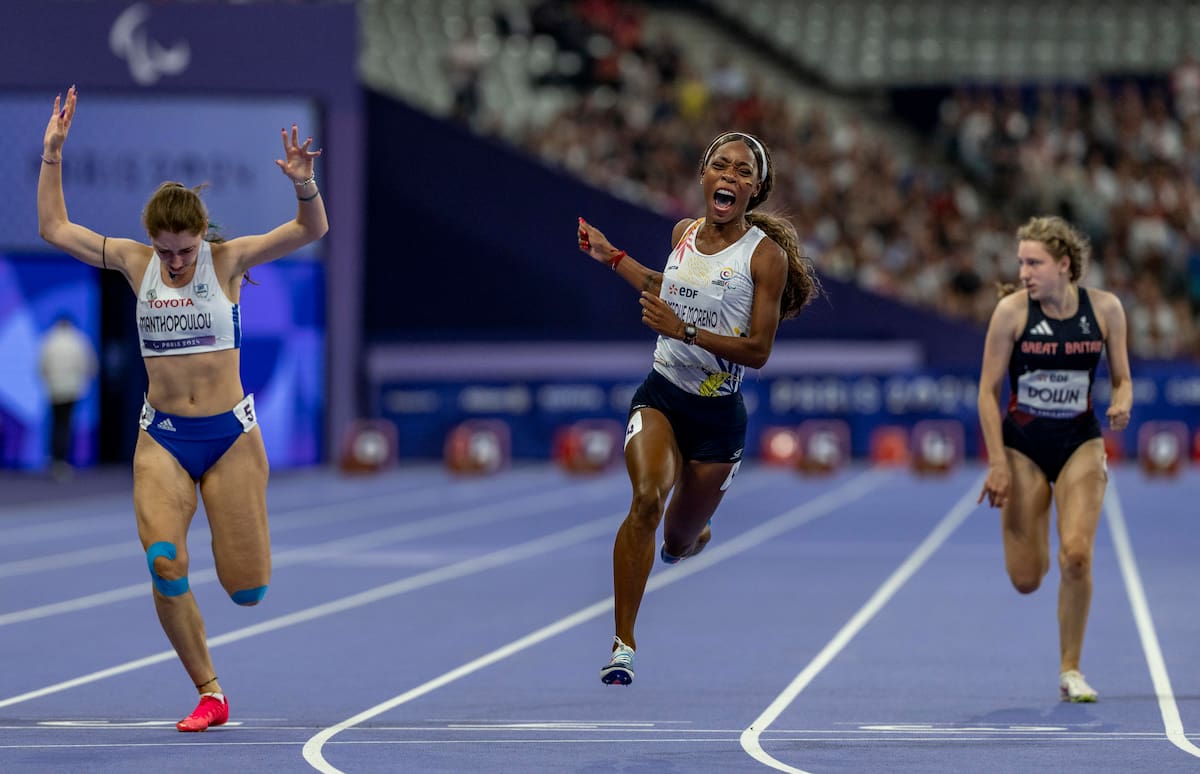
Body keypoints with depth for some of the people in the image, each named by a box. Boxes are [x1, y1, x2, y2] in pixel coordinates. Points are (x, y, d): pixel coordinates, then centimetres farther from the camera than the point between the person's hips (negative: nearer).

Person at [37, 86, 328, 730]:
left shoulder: (229, 261, -5)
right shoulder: (135, 263, 2)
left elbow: (312, 230, -14)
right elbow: (54, 228, 4)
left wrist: (304, 184, -33)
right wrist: (52, 154, -4)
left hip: (230, 434, -1)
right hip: (162, 439, 1)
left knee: (247, 590, -1)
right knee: (164, 564, -20)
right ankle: (209, 694, -5)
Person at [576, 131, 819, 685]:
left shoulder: (766, 254, -11)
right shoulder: (684, 233, 3)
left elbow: (758, 351, -14)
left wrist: (683, 330, -24)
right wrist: (612, 257, 24)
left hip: (718, 413, -2)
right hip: (660, 395, 2)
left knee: (679, 544, 11)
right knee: (648, 497, -27)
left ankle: (694, 532, 53)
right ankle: (622, 644, -24)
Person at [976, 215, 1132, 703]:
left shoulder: (1105, 308, -7)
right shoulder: (1012, 310, -12)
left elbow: (1122, 378, 6)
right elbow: (988, 392, -7)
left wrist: (1121, 405, -18)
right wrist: (997, 464, -12)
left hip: (1080, 444, 0)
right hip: (1023, 446, 0)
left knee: (1076, 555, -19)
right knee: (1026, 580, 0)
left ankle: (1071, 671, -2)